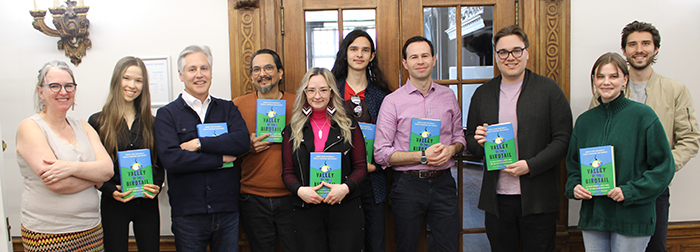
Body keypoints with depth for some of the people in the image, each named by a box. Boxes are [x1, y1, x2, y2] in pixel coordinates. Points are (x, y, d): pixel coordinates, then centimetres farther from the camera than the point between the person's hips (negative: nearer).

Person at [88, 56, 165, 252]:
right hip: (113, 204, -2)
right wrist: (111, 191, -14)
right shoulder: (98, 122, 0)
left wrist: (157, 185, -8)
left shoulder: (150, 122, 8)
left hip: (147, 204, 2)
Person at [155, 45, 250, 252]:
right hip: (188, 214, -2)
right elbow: (170, 159, -14)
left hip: (227, 211, 2)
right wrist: (220, 159, -11)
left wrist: (200, 143, -15)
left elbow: (243, 141, -10)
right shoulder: (167, 114, 0)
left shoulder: (227, 109, 8)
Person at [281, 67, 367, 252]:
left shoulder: (349, 126, 6)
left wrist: (346, 187, -14)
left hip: (345, 209, 0)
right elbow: (288, 172, 7)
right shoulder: (293, 130, 8)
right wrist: (299, 190, -12)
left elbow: (361, 166, 4)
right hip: (306, 211, 1)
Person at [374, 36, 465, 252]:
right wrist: (423, 156, -15)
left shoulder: (448, 96, 8)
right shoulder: (392, 101, -4)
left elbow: (459, 136, 16)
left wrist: (451, 149, -7)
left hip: (443, 183, 3)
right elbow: (381, 153, -8)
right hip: (408, 184, -2)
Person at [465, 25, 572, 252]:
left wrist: (530, 165, -15)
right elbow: (470, 142, 15)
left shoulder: (549, 89, 1)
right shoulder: (482, 94, 9)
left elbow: (563, 140, -4)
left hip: (538, 199, -2)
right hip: (496, 200, 3)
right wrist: (478, 142, -8)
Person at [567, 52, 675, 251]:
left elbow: (664, 166, -5)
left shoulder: (643, 115, -5)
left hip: (633, 218, -3)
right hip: (592, 216, 4)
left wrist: (630, 192, -15)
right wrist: (574, 187, -4)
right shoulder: (584, 120, 7)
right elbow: (573, 164, 15)